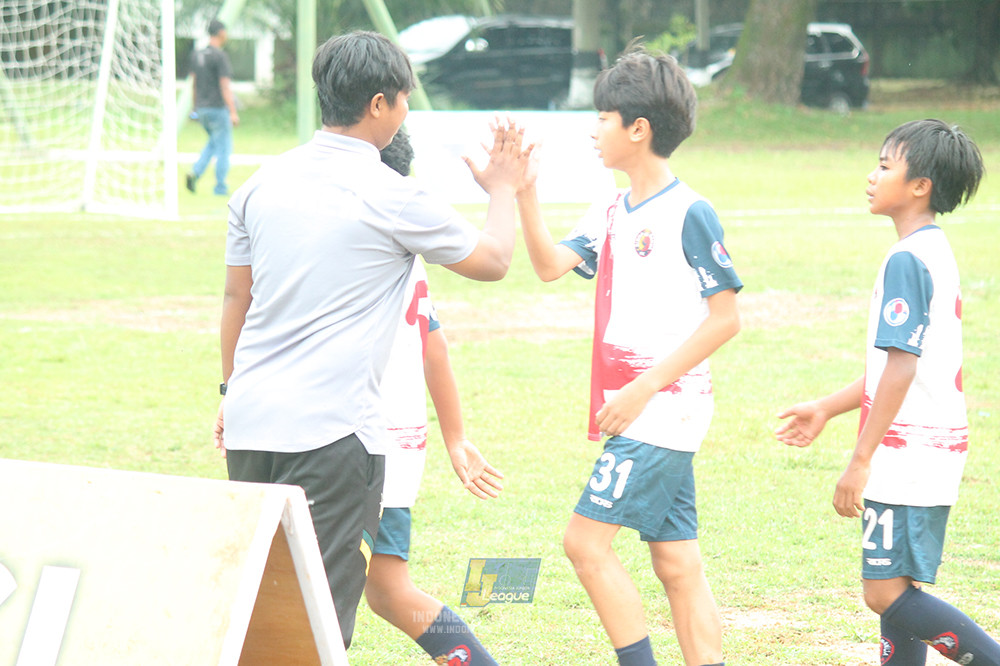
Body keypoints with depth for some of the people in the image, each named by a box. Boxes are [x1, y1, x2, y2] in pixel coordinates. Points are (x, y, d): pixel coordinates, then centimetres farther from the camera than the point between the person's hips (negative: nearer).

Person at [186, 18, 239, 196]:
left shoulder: (196, 55, 8)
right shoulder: (220, 56, -14)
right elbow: (225, 86, -17)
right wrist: (233, 112, -16)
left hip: (202, 108, 7)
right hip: (218, 108, -7)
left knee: (214, 142, 22)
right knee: (223, 148, 3)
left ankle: (195, 172, 2)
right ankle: (220, 187, 6)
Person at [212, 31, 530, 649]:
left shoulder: (265, 182, 9)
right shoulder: (391, 197, -9)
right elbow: (493, 260, 4)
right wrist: (503, 189, 22)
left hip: (251, 419, 7)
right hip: (333, 430, -6)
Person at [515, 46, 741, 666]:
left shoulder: (689, 213, -12)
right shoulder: (610, 215, 13)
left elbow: (726, 316, -14)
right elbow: (551, 265, 3)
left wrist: (644, 387, -17)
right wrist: (525, 193, -8)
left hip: (664, 406, -8)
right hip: (639, 412, 8)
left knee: (586, 538, -10)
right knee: (676, 562, 7)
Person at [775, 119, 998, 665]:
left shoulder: (906, 260, -16)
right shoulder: (936, 253, 15)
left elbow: (901, 368, -21)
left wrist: (860, 460, -19)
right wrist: (826, 410, 27)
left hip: (908, 451, -10)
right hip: (934, 450, 10)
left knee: (887, 592, -10)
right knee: (897, 590, 12)